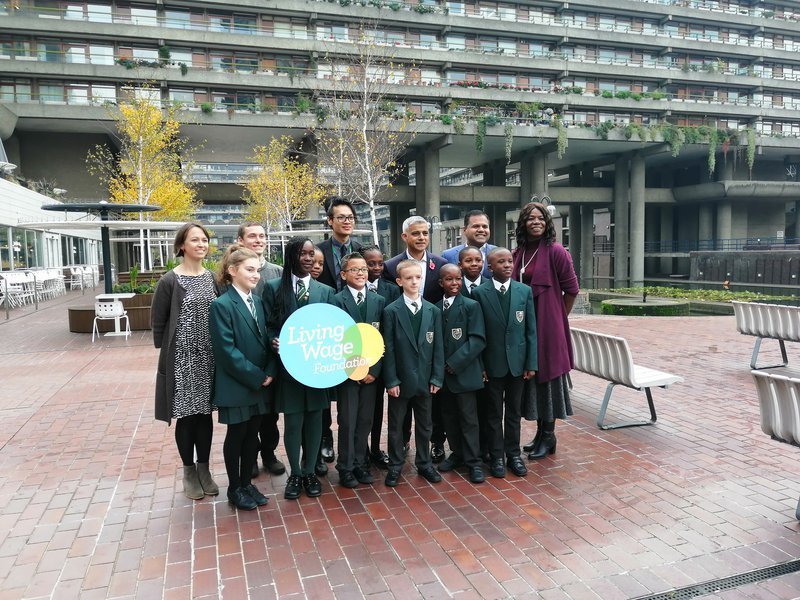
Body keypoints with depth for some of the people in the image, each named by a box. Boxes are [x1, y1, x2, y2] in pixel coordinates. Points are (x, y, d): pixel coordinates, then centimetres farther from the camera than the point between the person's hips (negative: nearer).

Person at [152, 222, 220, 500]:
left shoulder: (212, 278, 5)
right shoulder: (169, 281, -8)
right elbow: (157, 322, -3)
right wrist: (167, 353, -2)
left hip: (209, 358, 4)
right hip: (181, 358, -4)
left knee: (205, 413, 11)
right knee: (185, 415, 6)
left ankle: (204, 468, 25)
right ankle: (189, 471, 22)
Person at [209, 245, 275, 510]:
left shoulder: (258, 302, 8)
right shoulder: (221, 305, -12)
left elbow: (267, 340, 8)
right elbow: (227, 350, -18)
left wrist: (269, 372, -6)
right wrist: (256, 377, -17)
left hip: (260, 384, 6)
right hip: (236, 386, -6)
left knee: (252, 435, 14)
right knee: (236, 436, 8)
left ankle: (247, 483, 29)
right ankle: (234, 488, 24)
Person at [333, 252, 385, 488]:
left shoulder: (379, 301, 6)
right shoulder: (337, 301, -6)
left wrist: (374, 369, -5)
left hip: (371, 371, 3)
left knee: (365, 421, 10)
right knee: (347, 422, 4)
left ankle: (360, 464, 25)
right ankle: (346, 468, 18)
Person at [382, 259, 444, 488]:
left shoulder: (433, 311, 3)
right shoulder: (391, 311, -6)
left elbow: (438, 346, 3)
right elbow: (388, 348, -8)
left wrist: (437, 377, -2)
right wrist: (391, 380, -11)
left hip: (424, 379, 3)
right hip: (400, 379, -3)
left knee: (424, 424, 15)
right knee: (396, 425, 10)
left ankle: (424, 463, 30)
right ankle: (395, 466, 24)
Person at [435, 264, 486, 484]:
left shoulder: (471, 306, -6)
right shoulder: (435, 308, 8)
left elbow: (478, 340, -13)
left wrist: (454, 363, -15)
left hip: (464, 372, -4)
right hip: (443, 373, 5)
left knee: (468, 418, 0)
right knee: (449, 416, 13)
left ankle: (473, 461, 12)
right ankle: (457, 453, 28)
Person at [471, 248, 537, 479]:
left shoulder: (525, 291, 1)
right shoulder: (479, 293, -7)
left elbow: (531, 330, 2)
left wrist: (531, 363, -1)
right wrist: (479, 365, -8)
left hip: (517, 362, 2)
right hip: (492, 363, -2)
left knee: (514, 412, 14)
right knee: (494, 413, 10)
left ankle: (513, 454, 28)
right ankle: (496, 457, 22)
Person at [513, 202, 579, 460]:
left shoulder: (556, 251, -9)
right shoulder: (518, 253, 8)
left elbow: (571, 289, -7)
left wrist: (559, 318, 0)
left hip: (548, 325, -6)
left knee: (547, 376, 3)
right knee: (530, 376, 12)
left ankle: (548, 436, 18)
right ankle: (540, 432, 27)